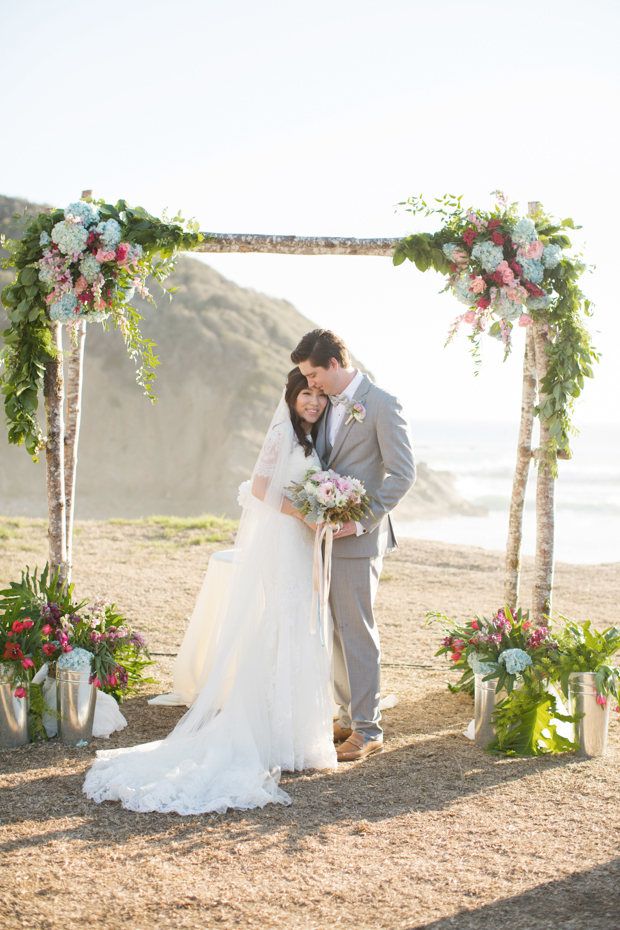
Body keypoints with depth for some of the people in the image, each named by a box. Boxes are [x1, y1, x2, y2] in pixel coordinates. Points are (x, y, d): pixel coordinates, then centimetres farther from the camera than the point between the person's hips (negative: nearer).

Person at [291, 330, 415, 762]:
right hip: (327, 533, 8)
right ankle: (349, 717, 23)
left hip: (357, 538, -8)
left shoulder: (383, 405, -12)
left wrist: (362, 520, -18)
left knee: (357, 630, -4)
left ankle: (368, 729, 4)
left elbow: (403, 474, -15)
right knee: (335, 629, 12)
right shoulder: (329, 404, 13)